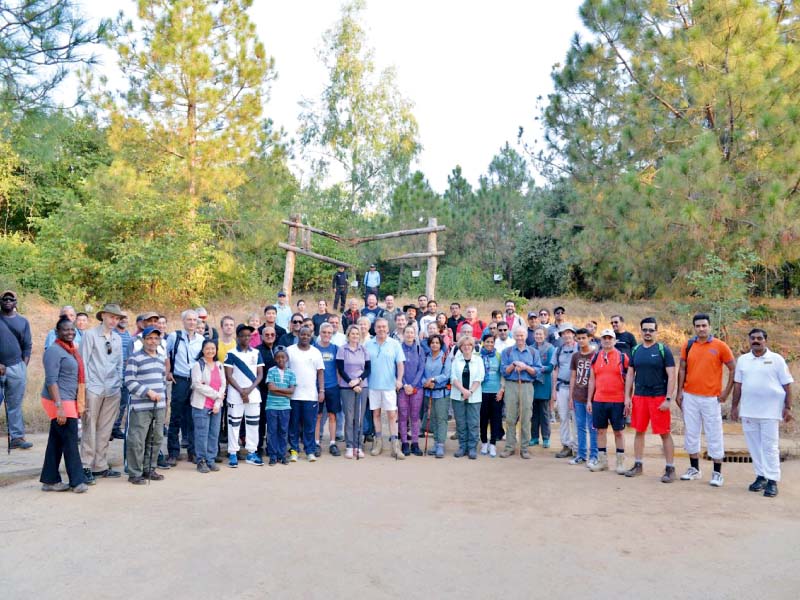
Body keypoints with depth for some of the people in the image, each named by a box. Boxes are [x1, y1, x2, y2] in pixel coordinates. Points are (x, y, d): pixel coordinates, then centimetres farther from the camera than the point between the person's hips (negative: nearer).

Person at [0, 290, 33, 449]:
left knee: (15, 405, 6)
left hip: (16, 367, 2)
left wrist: (23, 367, 2)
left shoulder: (23, 321, 9)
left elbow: (27, 346, 10)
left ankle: (17, 437, 8)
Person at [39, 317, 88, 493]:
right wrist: (59, 406, -23)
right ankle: (77, 481, 4)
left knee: (56, 442, 12)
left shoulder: (71, 349, 14)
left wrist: (79, 405, 18)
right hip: (59, 401, -8)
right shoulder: (54, 350, -12)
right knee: (70, 441, -3)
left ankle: (50, 481, 19)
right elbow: (51, 380, -18)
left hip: (68, 401, 8)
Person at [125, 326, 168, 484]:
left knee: (155, 439, 11)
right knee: (137, 440, -5)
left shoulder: (161, 358, 16)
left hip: (159, 406, 7)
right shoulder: (135, 358, -6)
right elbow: (129, 381, -11)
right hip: (141, 406, -7)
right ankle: (134, 473, 5)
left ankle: (149, 469, 23)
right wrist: (148, 392, -16)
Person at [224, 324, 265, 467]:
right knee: (234, 423, 0)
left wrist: (250, 389, -9)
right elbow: (228, 376, -5)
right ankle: (233, 453, 6)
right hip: (235, 395, -3)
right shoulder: (231, 354, -1)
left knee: (253, 423, 6)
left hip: (253, 394, 3)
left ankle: (251, 453, 13)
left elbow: (260, 375, 5)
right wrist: (241, 391, -12)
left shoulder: (256, 353, 8)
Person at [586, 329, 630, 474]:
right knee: (601, 430, 9)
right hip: (599, 401, 3)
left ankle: (620, 463, 15)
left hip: (618, 401, -3)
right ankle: (602, 461, 19)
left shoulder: (622, 357, -1)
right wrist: (589, 400, 8)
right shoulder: (595, 357, 8)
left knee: (618, 431, 5)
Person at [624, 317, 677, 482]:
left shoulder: (663, 350, -5)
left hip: (659, 398, -5)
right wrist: (627, 396, 6)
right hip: (639, 397, 5)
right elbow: (630, 374, 13)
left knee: (665, 433, 1)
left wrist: (668, 399, -14)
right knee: (639, 431, 11)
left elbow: (672, 376, -8)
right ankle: (638, 465, 22)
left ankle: (670, 468, 10)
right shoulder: (635, 350, 8)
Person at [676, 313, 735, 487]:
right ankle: (694, 469, 22)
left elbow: (733, 369, 0)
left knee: (714, 435, 2)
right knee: (691, 433, 10)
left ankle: (717, 473, 11)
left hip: (711, 398, -3)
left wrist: (726, 392, -5)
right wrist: (679, 392, 4)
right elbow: (682, 369, 9)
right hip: (690, 397, 3)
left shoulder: (720, 346, -3)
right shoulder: (688, 346, 5)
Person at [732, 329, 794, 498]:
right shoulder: (742, 360, 8)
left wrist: (788, 408, -6)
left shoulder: (776, 359, -1)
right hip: (748, 411, 4)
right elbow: (738, 385, 12)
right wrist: (734, 406, 11)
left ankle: (772, 481, 4)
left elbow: (787, 385, -1)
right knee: (754, 445, 8)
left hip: (770, 411, -4)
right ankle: (761, 476, 19)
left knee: (770, 446, -2)